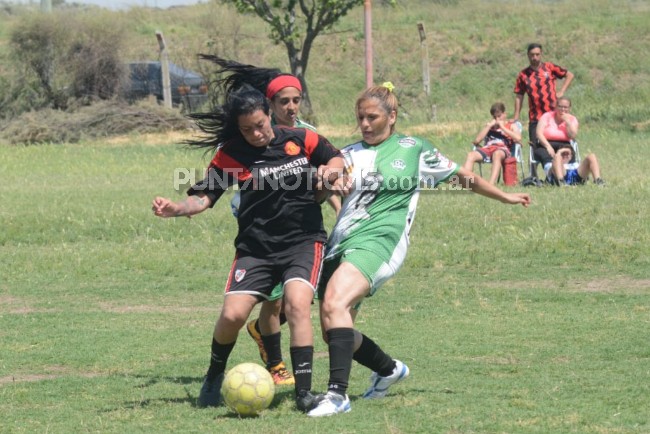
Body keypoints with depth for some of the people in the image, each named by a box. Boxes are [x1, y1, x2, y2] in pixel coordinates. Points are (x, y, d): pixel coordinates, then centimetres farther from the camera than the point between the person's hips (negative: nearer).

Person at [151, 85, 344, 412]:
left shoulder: (301, 140, 0)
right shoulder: (231, 154, -2)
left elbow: (337, 159, 16)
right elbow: (204, 197, -5)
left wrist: (329, 170, -8)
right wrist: (176, 208, -24)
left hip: (304, 241, -1)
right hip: (256, 247, 1)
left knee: (297, 305, -25)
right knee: (232, 314, -12)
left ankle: (304, 392, -20)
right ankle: (214, 377, 18)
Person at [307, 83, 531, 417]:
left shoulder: (414, 149, 10)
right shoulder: (349, 154, 18)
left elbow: (462, 176, 21)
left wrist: (505, 197, 28)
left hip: (378, 238, -6)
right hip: (340, 243, 6)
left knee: (334, 304, -30)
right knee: (333, 333, 7)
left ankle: (337, 394, -35)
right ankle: (389, 370, 35)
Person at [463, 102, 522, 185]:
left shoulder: (511, 125, 22)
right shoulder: (490, 125, 30)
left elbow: (518, 138, -1)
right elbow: (477, 140, 18)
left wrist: (502, 127, 3)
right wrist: (488, 126, 14)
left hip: (503, 148, -4)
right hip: (487, 148, 4)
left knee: (497, 154, -42)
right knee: (471, 155, -28)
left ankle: (491, 185, -58)